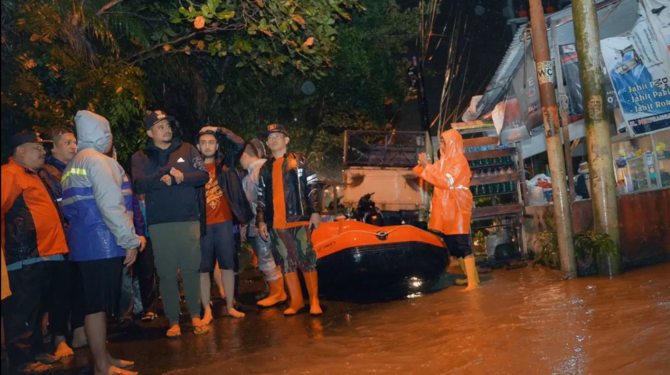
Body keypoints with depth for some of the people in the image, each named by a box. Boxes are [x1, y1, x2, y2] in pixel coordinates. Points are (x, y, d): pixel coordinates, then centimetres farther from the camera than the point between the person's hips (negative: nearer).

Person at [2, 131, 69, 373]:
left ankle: (35, 351, 27)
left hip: (45, 254, 10)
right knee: (22, 309, -2)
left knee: (37, 307, 17)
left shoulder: (34, 176, 21)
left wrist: (55, 246, 22)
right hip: (26, 256, -10)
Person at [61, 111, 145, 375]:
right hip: (102, 243, -10)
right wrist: (130, 240, -15)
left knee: (98, 303, 14)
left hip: (87, 242, 10)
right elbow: (110, 204, -18)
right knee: (98, 304, -5)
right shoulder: (96, 160, -10)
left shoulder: (74, 164, 20)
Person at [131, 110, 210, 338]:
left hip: (189, 218, 0)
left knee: (191, 269, 3)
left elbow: (204, 176, 1)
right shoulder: (140, 157, 8)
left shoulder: (187, 149, 10)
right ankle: (173, 321, 12)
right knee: (167, 273, 3)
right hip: (159, 222, 0)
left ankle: (196, 317, 15)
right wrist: (169, 176, -15)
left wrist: (177, 178, -12)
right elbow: (139, 186, -7)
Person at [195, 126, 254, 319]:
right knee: (203, 268, 2)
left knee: (228, 265, 7)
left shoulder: (224, 163, 8)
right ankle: (207, 310, 10)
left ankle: (230, 306, 17)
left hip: (224, 222, 2)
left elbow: (239, 144, -1)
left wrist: (218, 130, -1)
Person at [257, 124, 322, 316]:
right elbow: (261, 197, 16)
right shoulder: (265, 168, 16)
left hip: (299, 219, -4)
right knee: (286, 262, 7)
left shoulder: (299, 161, 6)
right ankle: (296, 300, 15)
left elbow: (312, 187, 0)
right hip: (276, 224, 4)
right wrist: (261, 221, 8)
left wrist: (315, 211, -9)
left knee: (306, 259, -3)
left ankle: (314, 300, 5)